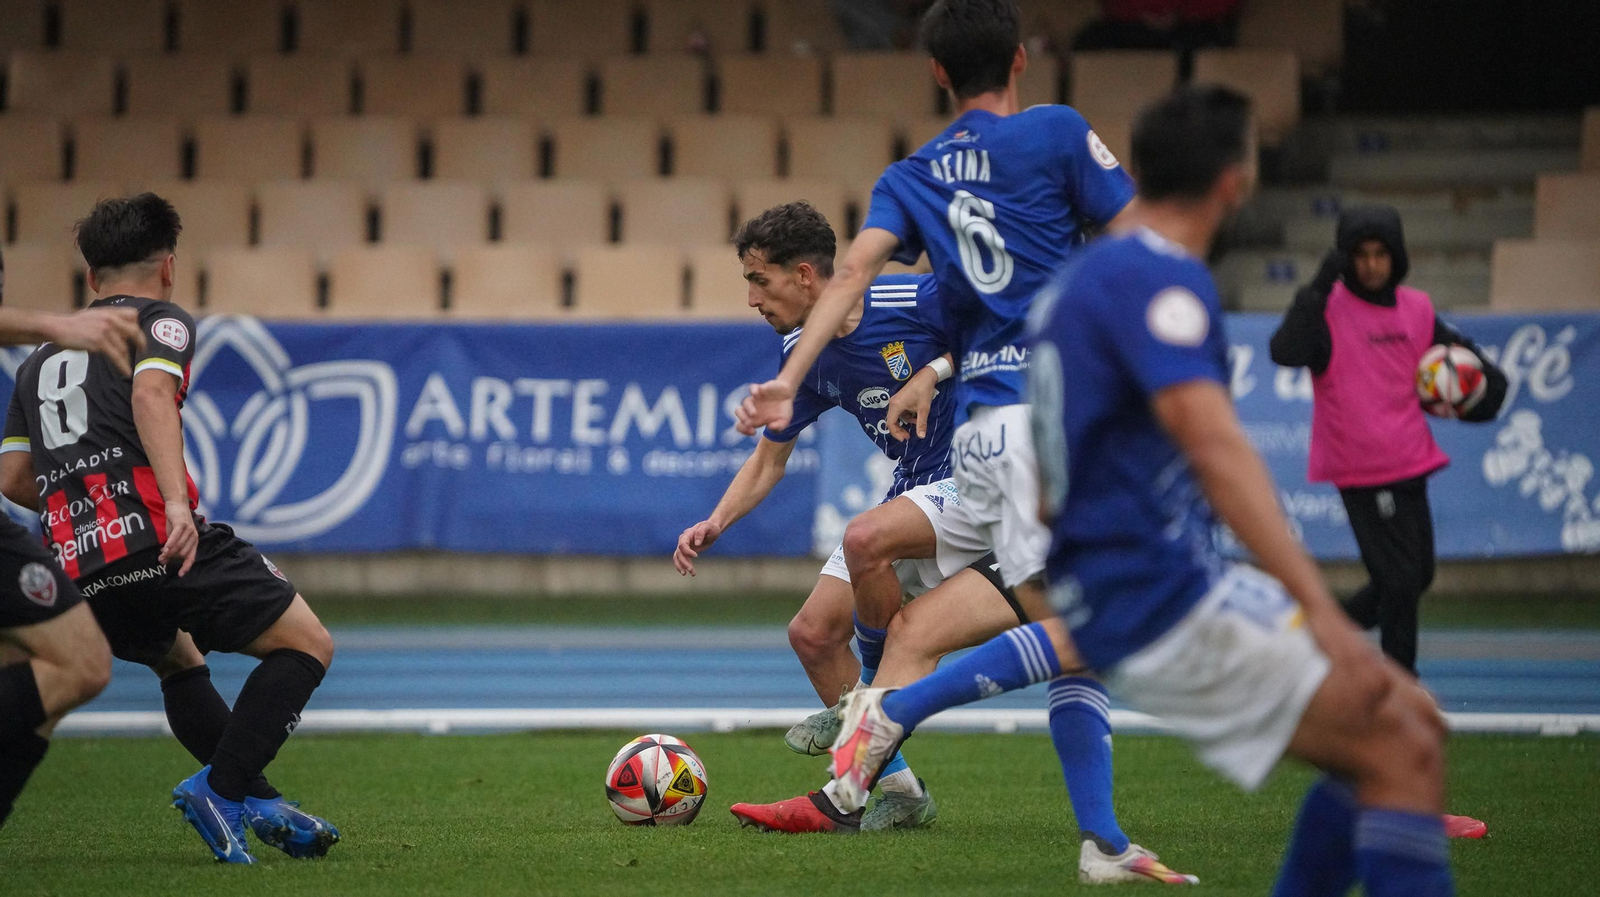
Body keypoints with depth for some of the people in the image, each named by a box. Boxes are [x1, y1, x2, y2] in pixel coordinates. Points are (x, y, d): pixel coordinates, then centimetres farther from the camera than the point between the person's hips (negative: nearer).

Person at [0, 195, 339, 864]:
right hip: (157, 539, -7)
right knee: (307, 644, 2)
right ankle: (221, 789, -12)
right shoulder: (161, 320, 9)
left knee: (180, 659, 32)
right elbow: (151, 393, -13)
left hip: (77, 566, 7)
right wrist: (175, 502, -27)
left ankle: (257, 803, 20)